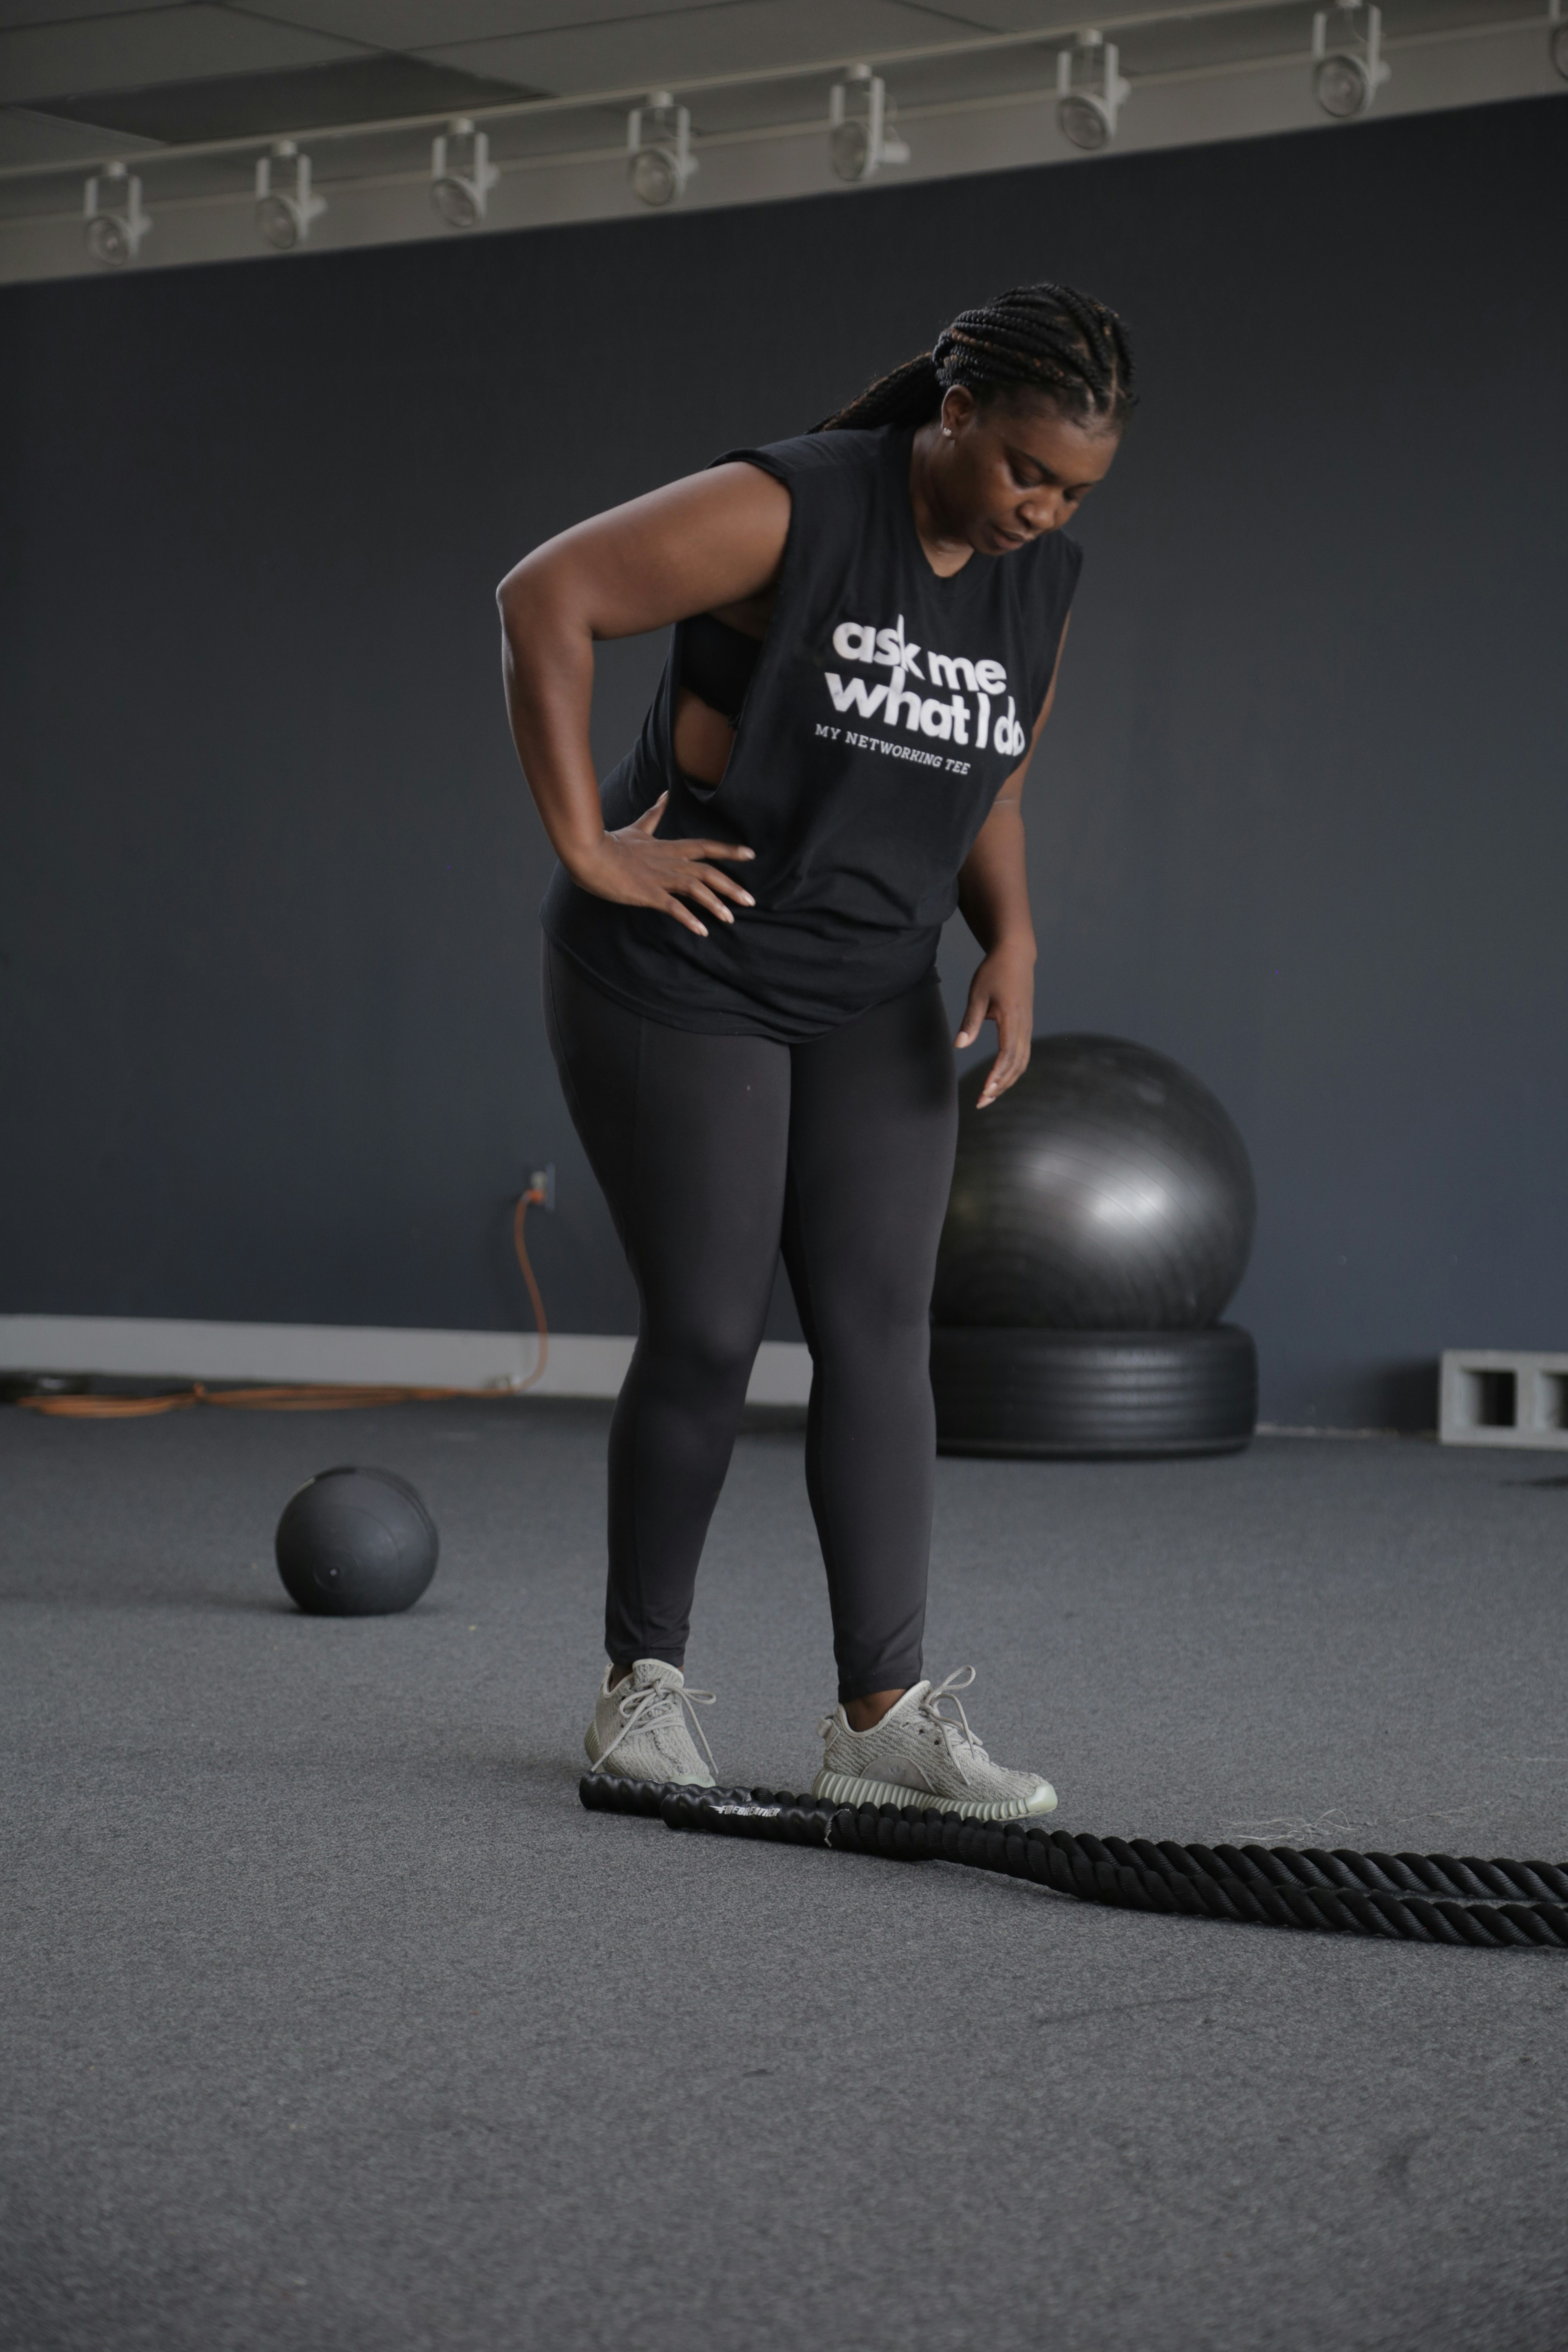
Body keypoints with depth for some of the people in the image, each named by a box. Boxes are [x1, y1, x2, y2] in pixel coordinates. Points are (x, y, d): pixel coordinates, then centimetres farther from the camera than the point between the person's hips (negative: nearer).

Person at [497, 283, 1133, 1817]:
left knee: (882, 1330, -3)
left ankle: (881, 1717, -1)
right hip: (683, 984, -6)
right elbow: (544, 598, -21)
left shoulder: (1041, 587, 2)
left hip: (869, 1005, 6)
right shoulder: (790, 510, -19)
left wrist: (1011, 942, -5)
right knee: (706, 1336, -3)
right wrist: (583, 844, -20)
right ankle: (644, 1683, 15)